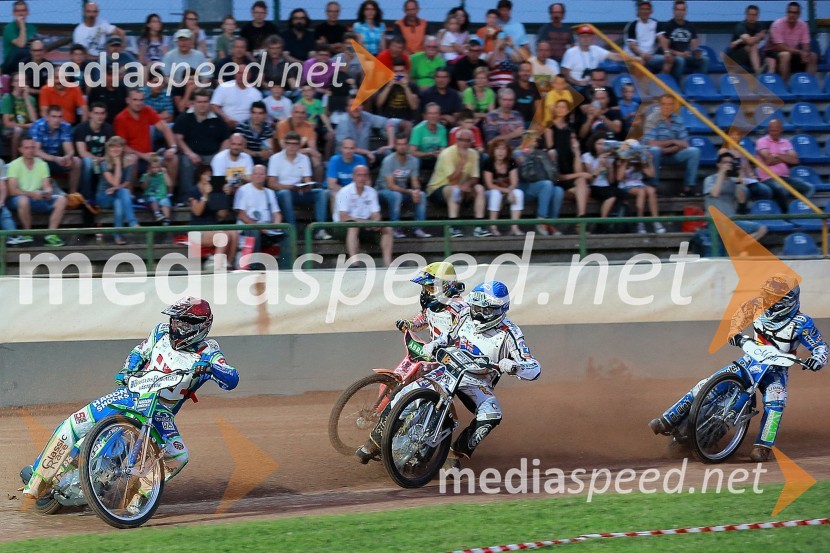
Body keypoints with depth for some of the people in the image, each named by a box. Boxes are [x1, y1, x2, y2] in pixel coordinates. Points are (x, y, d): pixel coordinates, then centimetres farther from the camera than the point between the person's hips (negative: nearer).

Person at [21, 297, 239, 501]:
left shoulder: (207, 352, -11)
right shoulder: (162, 331, 0)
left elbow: (232, 380, -24)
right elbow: (139, 352, 16)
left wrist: (211, 367, -43)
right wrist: (126, 371, -4)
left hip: (161, 411, -2)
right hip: (132, 392, 2)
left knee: (178, 457, -28)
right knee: (74, 424, -12)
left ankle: (137, 495, -21)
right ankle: (39, 474, -2)